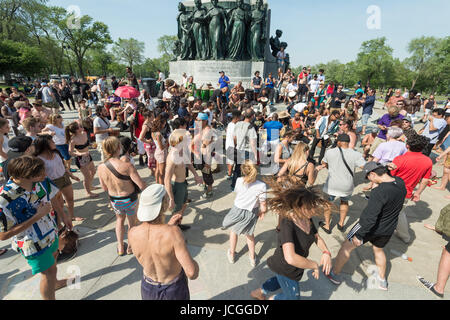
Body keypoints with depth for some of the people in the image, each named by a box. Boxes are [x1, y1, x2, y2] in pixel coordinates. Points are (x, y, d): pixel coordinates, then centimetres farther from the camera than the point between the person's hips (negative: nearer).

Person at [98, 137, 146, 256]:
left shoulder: (101, 167, -14)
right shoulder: (127, 166, -29)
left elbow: (104, 188, 1)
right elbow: (142, 185, -26)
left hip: (114, 201, 4)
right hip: (130, 199, -3)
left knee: (120, 219, 33)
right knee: (132, 223, 23)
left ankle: (120, 247, 41)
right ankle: (130, 247, 44)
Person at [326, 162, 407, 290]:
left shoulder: (379, 192, -33)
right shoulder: (400, 182, -11)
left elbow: (370, 217, -31)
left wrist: (358, 235, -25)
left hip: (371, 227, -7)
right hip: (388, 229, 7)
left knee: (347, 247, 12)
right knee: (378, 249, 33)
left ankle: (334, 274, 27)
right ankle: (382, 281, 50)